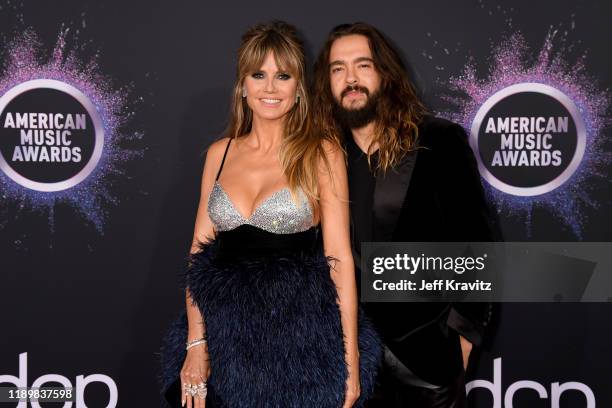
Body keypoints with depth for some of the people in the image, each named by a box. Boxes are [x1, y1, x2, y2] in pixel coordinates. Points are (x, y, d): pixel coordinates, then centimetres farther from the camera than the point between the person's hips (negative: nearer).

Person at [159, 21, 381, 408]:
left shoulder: (322, 155, -4)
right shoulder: (220, 154, 6)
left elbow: (339, 259, -7)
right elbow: (199, 253, 6)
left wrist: (351, 362, -11)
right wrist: (195, 344, -2)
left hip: (300, 341, -3)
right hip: (225, 341, 3)